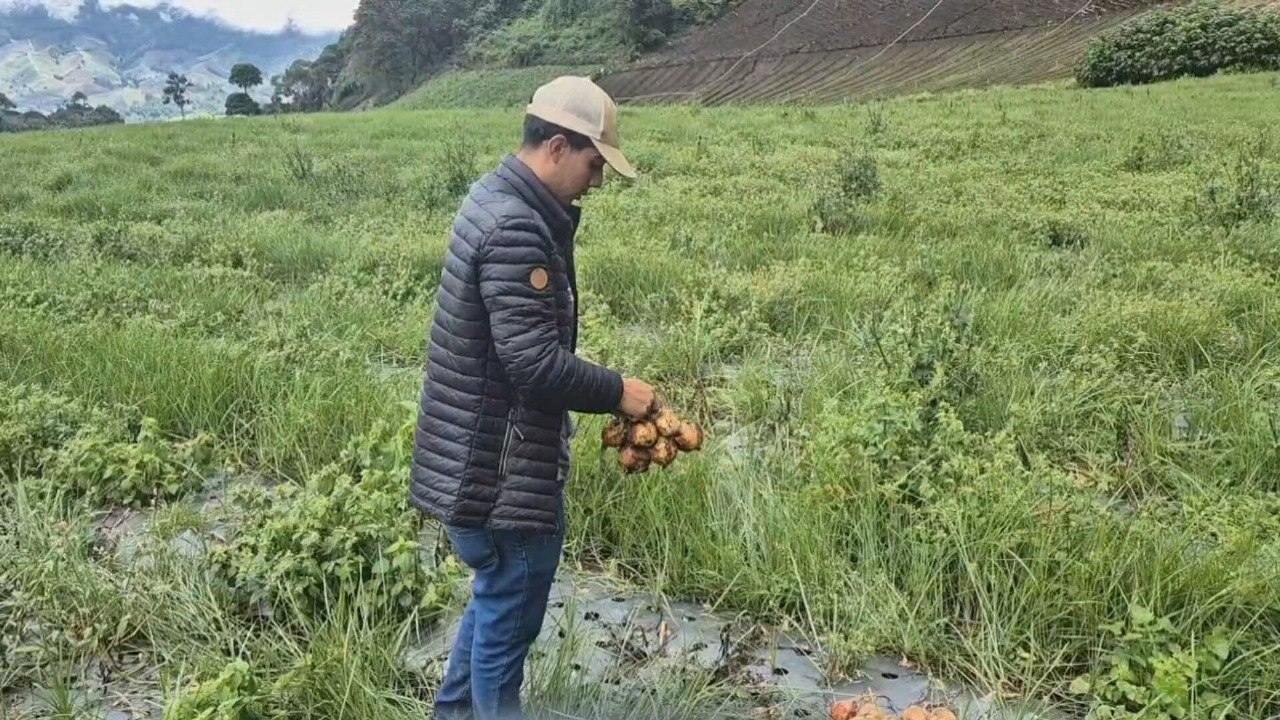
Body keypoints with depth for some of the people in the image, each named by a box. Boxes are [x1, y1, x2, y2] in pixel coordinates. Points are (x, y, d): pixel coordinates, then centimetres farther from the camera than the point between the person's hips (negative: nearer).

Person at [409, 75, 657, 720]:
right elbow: (536, 361, -26)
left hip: (481, 455, 11)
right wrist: (618, 392, -14)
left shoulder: (499, 200, 9)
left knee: (497, 595, 26)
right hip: (499, 468, -11)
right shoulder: (515, 227, -25)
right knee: (509, 611, 7)